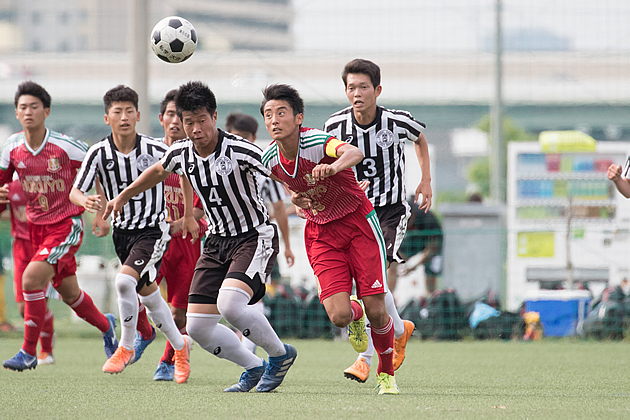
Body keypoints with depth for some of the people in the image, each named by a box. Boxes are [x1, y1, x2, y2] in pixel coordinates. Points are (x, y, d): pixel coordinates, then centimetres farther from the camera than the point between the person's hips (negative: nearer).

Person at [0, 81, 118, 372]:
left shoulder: (64, 146, -17)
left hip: (66, 224, -5)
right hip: (36, 226, 5)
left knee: (32, 278, -22)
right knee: (68, 292, 15)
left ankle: (29, 352, -11)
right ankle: (105, 325, 45)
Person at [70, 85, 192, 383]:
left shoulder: (155, 150, -14)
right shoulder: (99, 153, -9)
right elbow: (75, 192, -12)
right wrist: (86, 201, -36)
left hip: (153, 228, -4)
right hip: (122, 231, 4)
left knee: (125, 280, -25)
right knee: (147, 294, 16)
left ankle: (126, 347, -6)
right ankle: (180, 346, 38)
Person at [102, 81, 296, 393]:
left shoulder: (240, 151, -21)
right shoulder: (180, 154, -2)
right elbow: (158, 172, 21)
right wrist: (123, 197, 32)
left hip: (255, 237, -6)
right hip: (217, 241, 6)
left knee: (230, 304, -30)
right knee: (198, 327, -3)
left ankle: (280, 354, -3)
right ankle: (253, 368, 20)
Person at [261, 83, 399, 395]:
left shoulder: (316, 142, -25)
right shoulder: (270, 159, -8)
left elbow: (354, 153, -48)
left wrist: (334, 166, -68)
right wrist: (295, 197, -2)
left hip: (358, 222, -3)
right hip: (321, 234, 3)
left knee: (376, 311, -8)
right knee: (339, 316, -14)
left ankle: (386, 373, 19)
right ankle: (355, 314, 25)